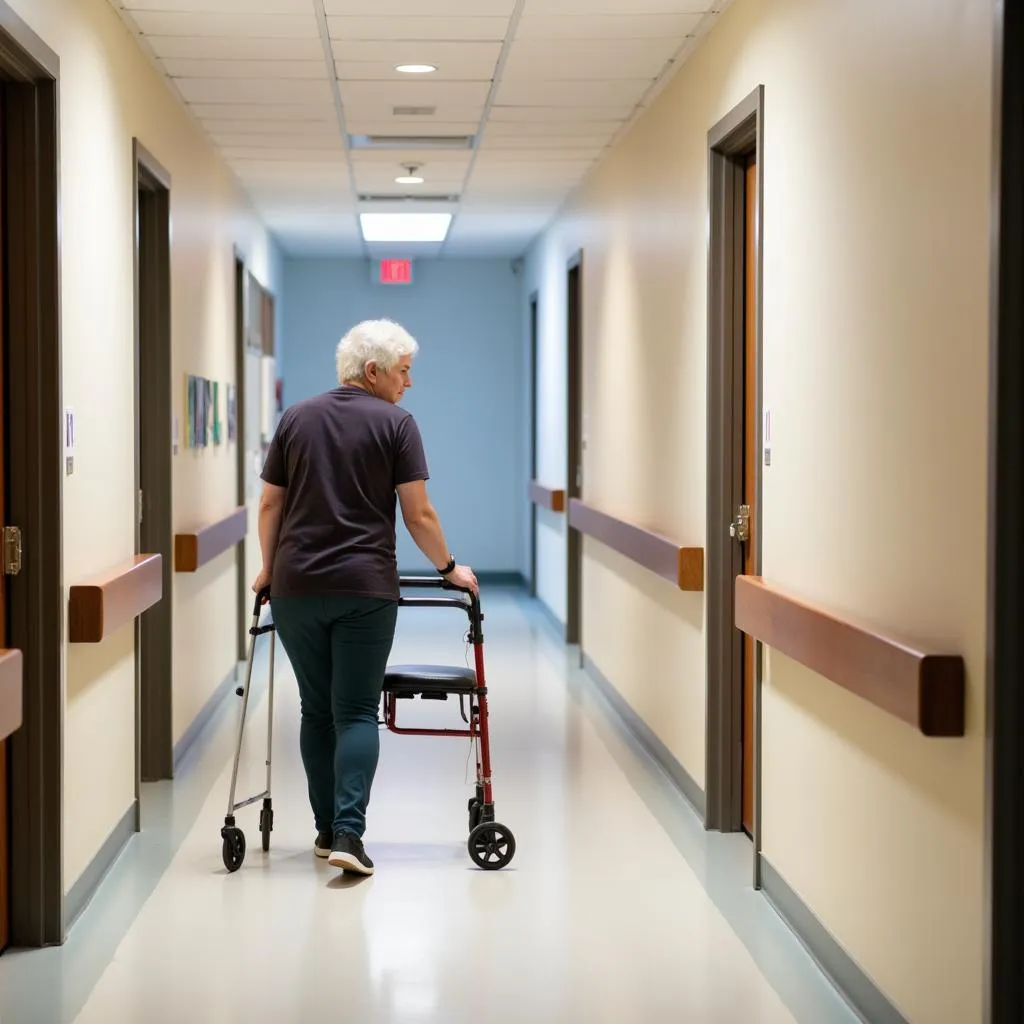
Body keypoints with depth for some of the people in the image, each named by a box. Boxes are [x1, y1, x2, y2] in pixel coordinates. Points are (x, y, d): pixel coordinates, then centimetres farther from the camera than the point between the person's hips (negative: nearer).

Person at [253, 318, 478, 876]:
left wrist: (268, 569, 21)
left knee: (316, 710, 13)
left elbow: (271, 504, 10)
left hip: (296, 585, 3)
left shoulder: (296, 418, 9)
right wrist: (449, 568, 9)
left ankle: (327, 829, 18)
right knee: (357, 711, 0)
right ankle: (348, 832, -12)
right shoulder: (396, 424, -2)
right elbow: (419, 514, -4)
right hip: (365, 588, -3)